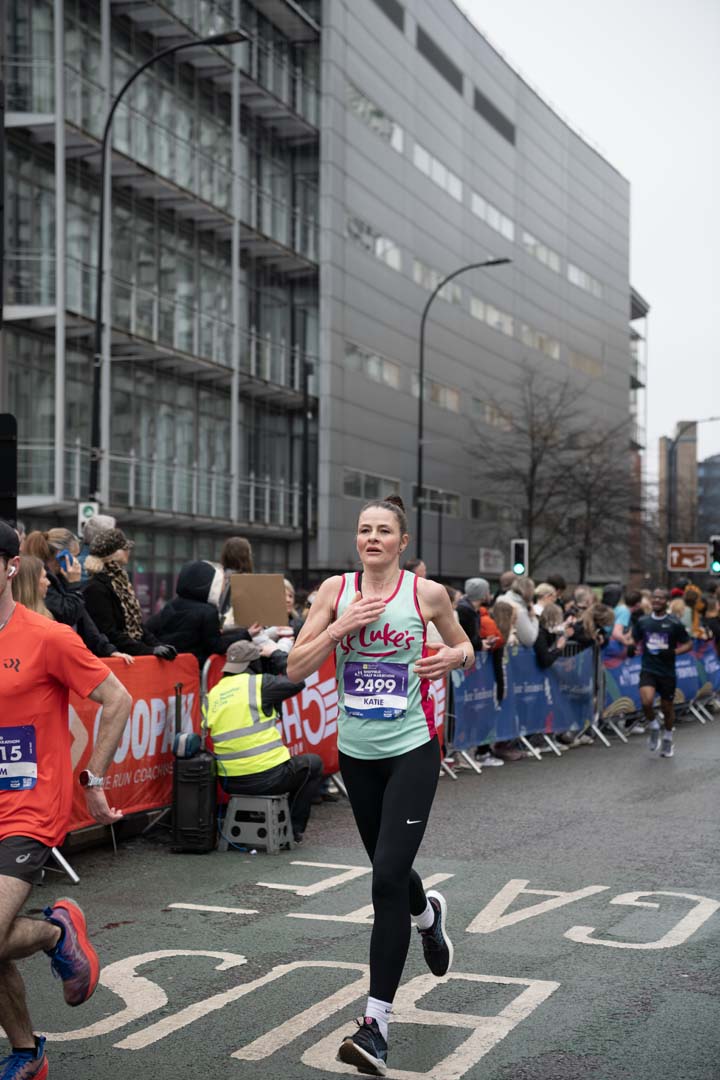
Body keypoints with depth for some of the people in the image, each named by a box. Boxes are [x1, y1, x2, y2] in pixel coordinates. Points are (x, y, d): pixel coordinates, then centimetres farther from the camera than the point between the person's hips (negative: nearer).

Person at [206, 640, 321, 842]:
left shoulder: (213, 694, 7)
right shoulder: (259, 683, -10)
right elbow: (297, 680, 0)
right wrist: (277, 654, 12)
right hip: (268, 777, -6)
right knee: (313, 763, 22)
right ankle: (293, 828, 19)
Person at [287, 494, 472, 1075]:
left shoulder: (427, 593, -5)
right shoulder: (336, 590, 0)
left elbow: (465, 648, 11)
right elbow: (295, 667, -4)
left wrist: (453, 656, -11)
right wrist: (343, 625, -17)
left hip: (412, 749, -4)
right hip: (357, 752, 4)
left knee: (388, 878, -13)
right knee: (389, 869, 19)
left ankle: (376, 1023, -8)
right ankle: (427, 913, 56)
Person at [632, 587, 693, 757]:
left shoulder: (674, 623, -5)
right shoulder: (643, 622, 3)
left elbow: (688, 644, 0)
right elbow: (635, 640, 17)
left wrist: (674, 652, -16)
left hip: (667, 671, -1)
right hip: (648, 670, 1)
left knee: (667, 707, 11)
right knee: (646, 701, -23)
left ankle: (667, 740, 35)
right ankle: (653, 727, 7)